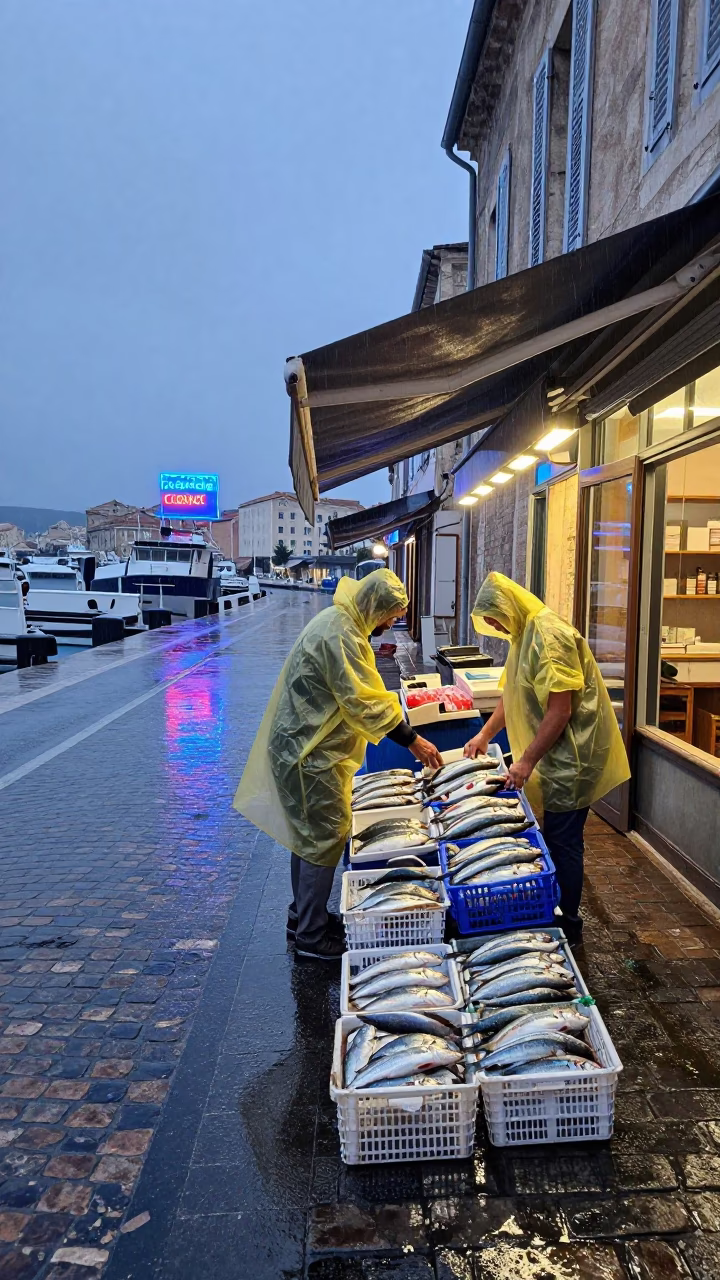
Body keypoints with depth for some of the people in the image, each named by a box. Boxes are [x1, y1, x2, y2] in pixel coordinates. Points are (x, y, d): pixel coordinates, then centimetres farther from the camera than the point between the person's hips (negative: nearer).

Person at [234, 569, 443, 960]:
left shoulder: (339, 622, 11)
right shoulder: (340, 635, -23)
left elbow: (355, 693, 19)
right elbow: (364, 702, -26)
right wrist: (413, 741, -21)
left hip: (306, 747, 11)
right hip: (309, 754, -11)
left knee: (308, 836, 20)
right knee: (324, 840, -1)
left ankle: (303, 916, 35)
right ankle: (311, 936, 11)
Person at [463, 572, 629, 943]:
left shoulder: (551, 636, -22)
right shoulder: (524, 634, 11)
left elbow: (560, 711, -25)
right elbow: (511, 695, 21)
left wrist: (527, 761, -21)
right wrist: (484, 735, 15)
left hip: (572, 755, -9)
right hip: (552, 754, 9)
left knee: (562, 841, 0)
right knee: (553, 836, 16)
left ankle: (567, 925, 15)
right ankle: (553, 912, 29)